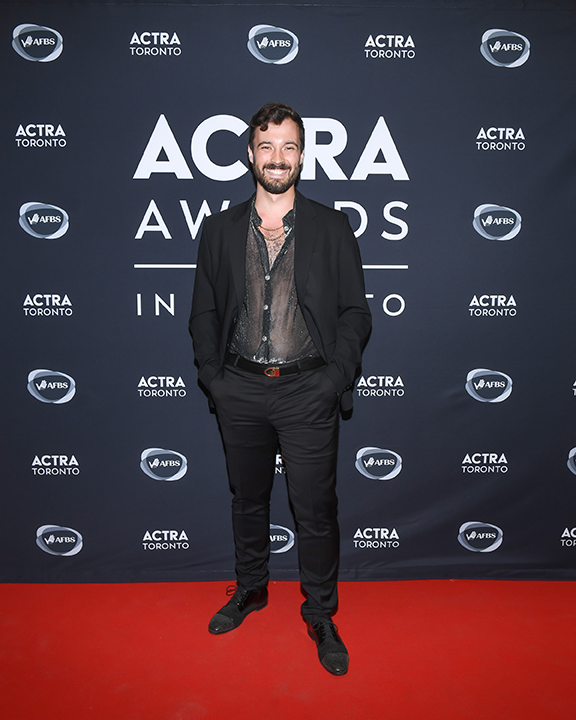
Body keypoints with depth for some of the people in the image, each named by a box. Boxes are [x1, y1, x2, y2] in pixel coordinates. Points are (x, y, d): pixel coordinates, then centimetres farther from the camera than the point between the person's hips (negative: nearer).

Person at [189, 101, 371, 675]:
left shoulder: (332, 228, 1)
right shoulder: (220, 229, 6)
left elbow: (355, 312, 1)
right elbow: (203, 312, 9)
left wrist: (335, 379, -10)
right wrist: (212, 376, -2)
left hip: (308, 393, -2)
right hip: (240, 391, 3)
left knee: (316, 511, 5)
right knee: (247, 499, 18)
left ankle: (320, 616, 28)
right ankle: (250, 590, 42)